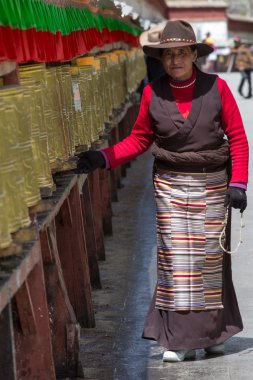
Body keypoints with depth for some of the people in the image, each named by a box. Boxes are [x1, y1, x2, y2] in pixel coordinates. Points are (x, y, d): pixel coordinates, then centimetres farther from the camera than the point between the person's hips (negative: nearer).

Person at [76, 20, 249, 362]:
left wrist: (238, 183, -7)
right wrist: (103, 158, -6)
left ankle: (213, 332, 21)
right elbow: (139, 139, 7)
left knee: (210, 256, 5)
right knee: (176, 256, -2)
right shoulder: (153, 93, -1)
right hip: (170, 184, 1)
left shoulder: (216, 87, -4)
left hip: (212, 184, 0)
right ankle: (179, 339, 5)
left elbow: (237, 138, -2)